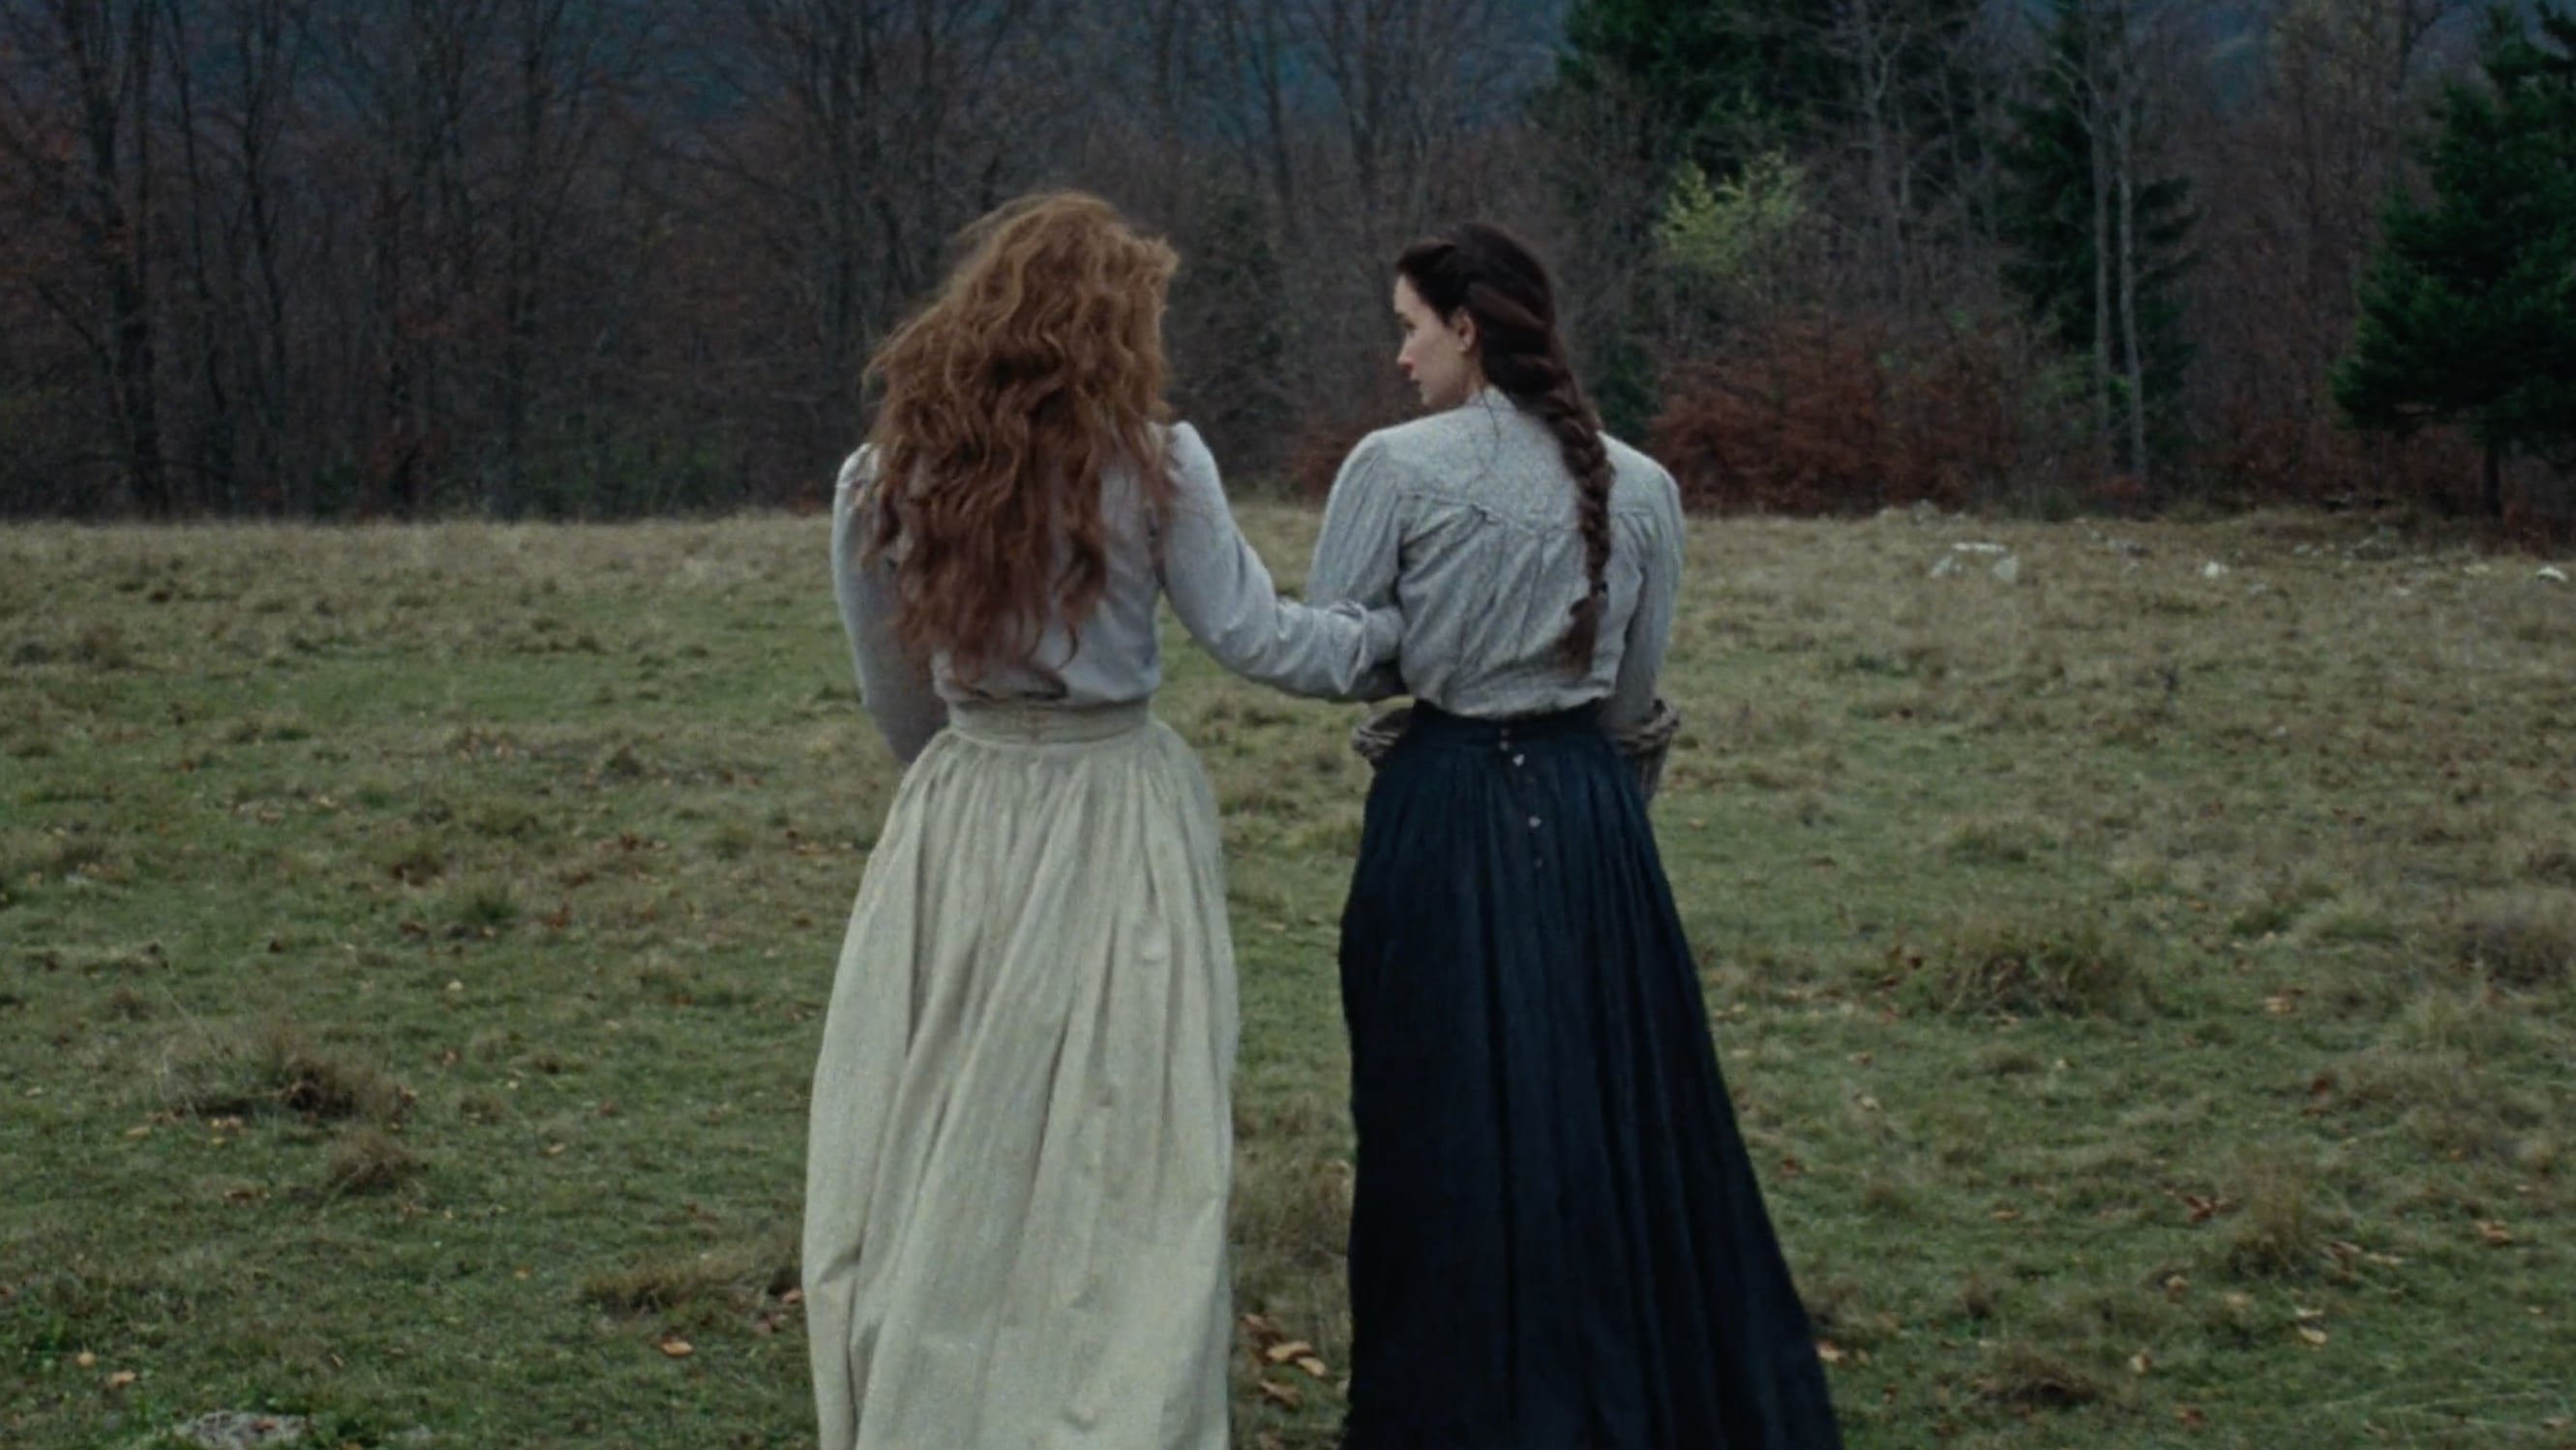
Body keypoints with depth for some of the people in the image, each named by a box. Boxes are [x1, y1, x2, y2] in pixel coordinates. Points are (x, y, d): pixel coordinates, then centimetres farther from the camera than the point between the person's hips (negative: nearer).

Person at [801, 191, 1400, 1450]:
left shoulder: (887, 478, 1)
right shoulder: (1152, 466, -9)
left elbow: (893, 698, 9)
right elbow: (1256, 640, -2)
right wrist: (1390, 630, 16)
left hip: (957, 825, 3)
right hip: (1117, 826, -3)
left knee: (940, 1149, 9)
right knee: (1115, 1153, 5)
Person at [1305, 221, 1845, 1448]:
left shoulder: (1397, 465, -10)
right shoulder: (1640, 487, 3)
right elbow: (1634, 692, 9)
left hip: (1444, 810, -4)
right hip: (1591, 813, 4)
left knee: (1456, 1126, 6)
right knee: (1615, 1107, 14)